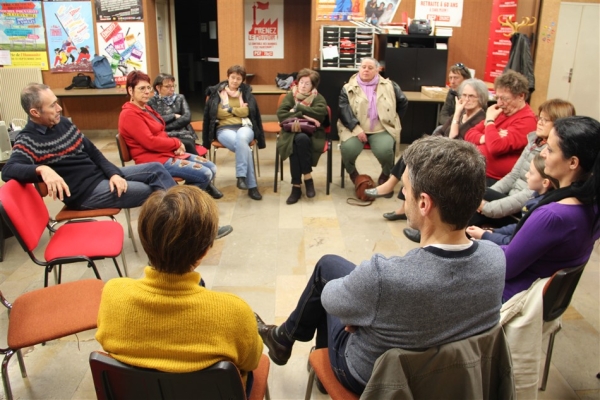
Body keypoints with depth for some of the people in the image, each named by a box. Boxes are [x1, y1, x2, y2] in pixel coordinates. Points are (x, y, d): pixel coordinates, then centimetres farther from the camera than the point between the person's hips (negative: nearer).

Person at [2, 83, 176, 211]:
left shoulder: (62, 122, 7)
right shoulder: (28, 140, -15)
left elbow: (93, 152, 11)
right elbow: (8, 170, -32)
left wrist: (113, 173, -4)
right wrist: (42, 169, -51)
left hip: (100, 174, 8)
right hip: (84, 191, -8)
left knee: (156, 169, 3)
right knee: (151, 193, -14)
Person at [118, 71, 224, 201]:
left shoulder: (145, 108, 16)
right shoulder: (129, 115, -15)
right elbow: (150, 142, -22)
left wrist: (175, 146, -5)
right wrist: (176, 143, -10)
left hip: (168, 152, 10)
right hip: (155, 160, -10)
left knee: (211, 168, 2)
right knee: (204, 174, -17)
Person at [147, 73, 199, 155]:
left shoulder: (180, 98, 16)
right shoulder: (152, 102, 8)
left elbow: (187, 117, 2)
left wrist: (166, 127, -6)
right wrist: (174, 116, -1)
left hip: (184, 135, 3)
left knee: (188, 143, -34)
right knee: (187, 145, -34)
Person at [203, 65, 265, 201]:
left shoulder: (246, 92, 15)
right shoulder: (216, 92, 10)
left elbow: (246, 112, 0)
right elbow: (219, 113, -3)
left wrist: (230, 109, 0)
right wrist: (238, 110, 1)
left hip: (244, 126, 1)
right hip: (224, 128, -1)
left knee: (241, 139, -39)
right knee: (243, 146, -34)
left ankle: (241, 177, -37)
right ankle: (251, 186, -34)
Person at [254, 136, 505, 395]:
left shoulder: (384, 276, -41)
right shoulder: (495, 258, -23)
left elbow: (329, 299, -19)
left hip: (370, 377, -4)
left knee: (328, 266, 14)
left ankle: (284, 338, 39)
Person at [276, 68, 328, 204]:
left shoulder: (318, 98, 9)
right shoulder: (290, 95, 11)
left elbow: (320, 113, -14)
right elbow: (281, 114, -7)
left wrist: (298, 107, -13)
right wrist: (303, 116, -16)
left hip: (311, 134, -1)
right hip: (292, 133, 1)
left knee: (301, 140, -34)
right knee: (295, 143, -34)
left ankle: (297, 185, -24)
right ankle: (307, 177, -20)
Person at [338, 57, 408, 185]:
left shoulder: (389, 86, 13)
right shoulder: (348, 88, 7)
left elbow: (403, 102, 22)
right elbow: (343, 109, -5)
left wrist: (394, 120, 16)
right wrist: (356, 128, -18)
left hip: (382, 129, 1)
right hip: (356, 129, 0)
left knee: (384, 151, -30)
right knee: (348, 149, -30)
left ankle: (385, 175, 5)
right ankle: (352, 173, 3)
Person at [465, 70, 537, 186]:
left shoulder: (526, 120, -13)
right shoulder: (500, 111, 14)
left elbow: (496, 148, -25)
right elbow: (470, 134, 13)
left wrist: (490, 120, -10)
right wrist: (484, 138, -9)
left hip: (493, 179, -8)